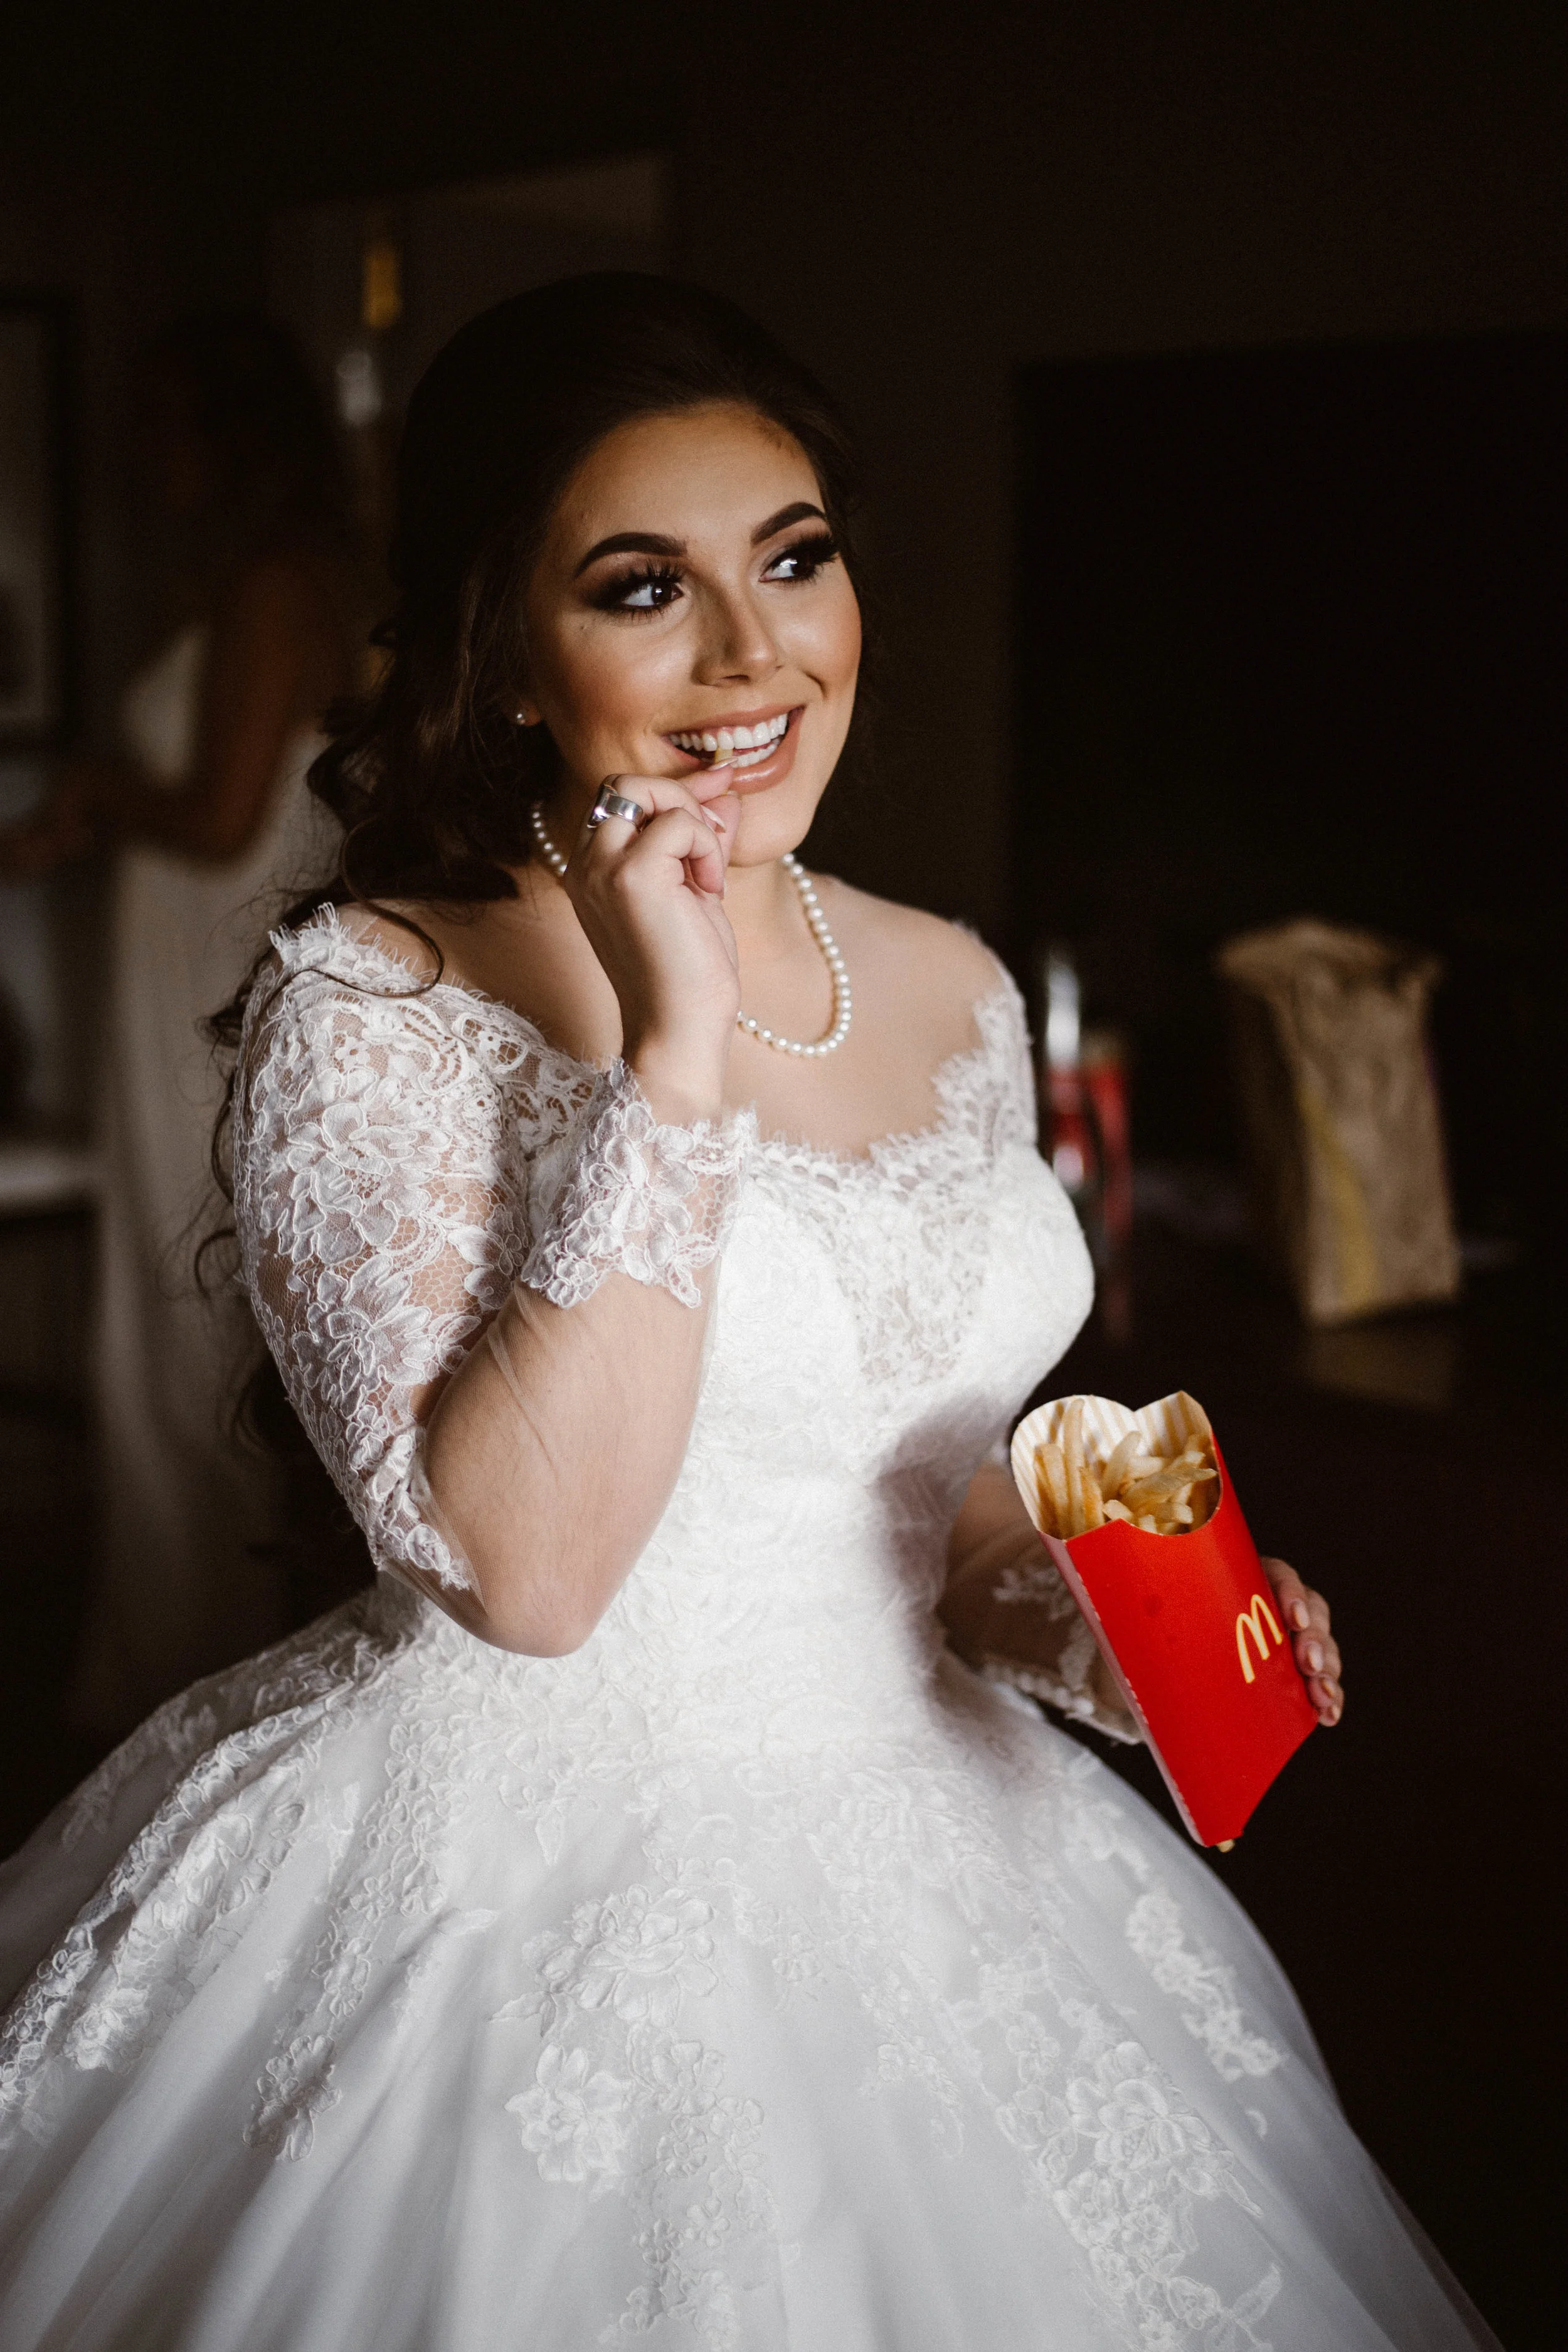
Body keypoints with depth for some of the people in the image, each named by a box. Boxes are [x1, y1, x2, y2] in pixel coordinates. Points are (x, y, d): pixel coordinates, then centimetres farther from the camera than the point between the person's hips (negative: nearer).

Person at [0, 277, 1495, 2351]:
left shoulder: (955, 995, 4)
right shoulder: (370, 1004, -14)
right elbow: (521, 1562, -24)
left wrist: (1088, 1623, -3)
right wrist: (670, 1058, -26)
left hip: (926, 1854, 6)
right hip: (530, 1908, -5)